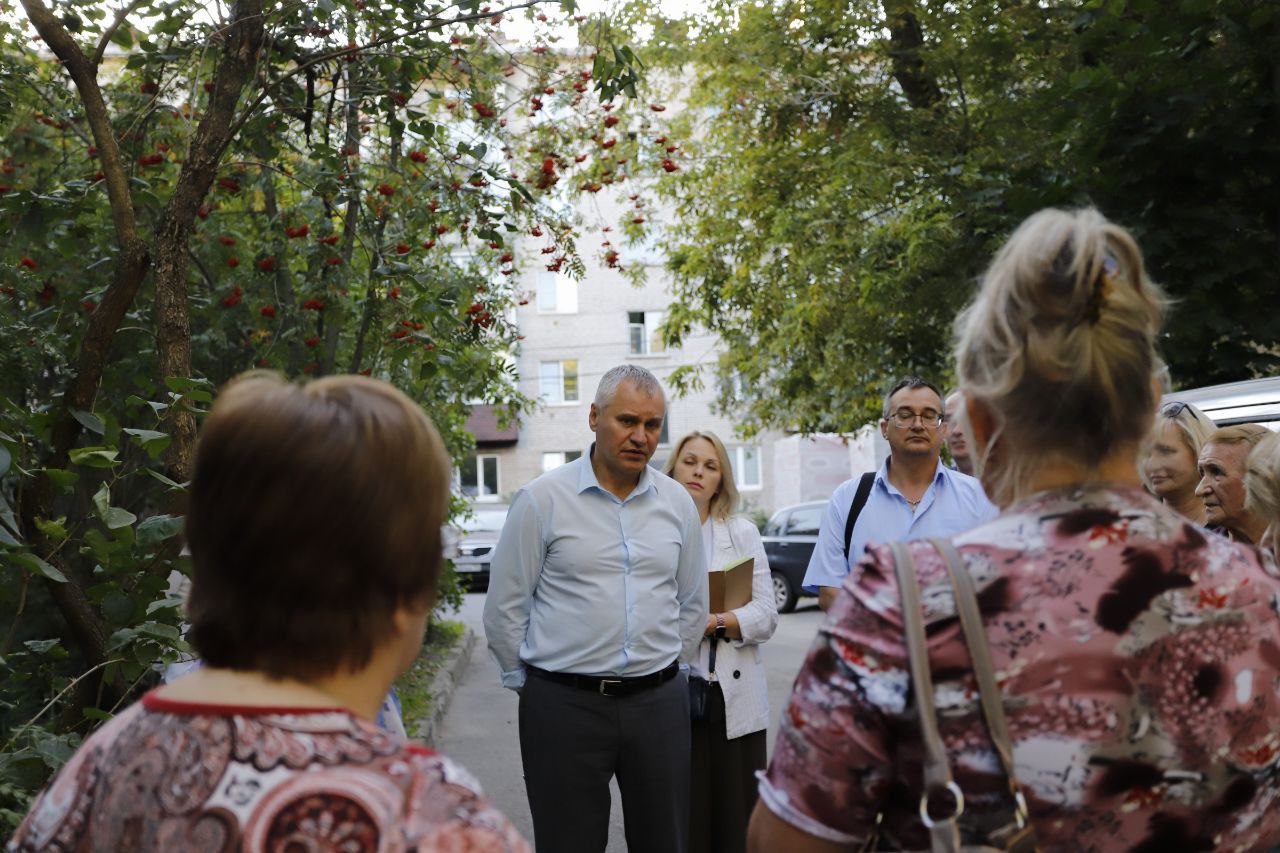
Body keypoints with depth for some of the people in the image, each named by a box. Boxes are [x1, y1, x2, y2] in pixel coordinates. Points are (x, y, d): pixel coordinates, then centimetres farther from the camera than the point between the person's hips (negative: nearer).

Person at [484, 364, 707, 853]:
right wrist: (528, 683, 5)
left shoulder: (677, 502, 6)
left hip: (658, 702, 4)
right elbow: (504, 609, -1)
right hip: (564, 703, -3)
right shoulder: (542, 500, -6)